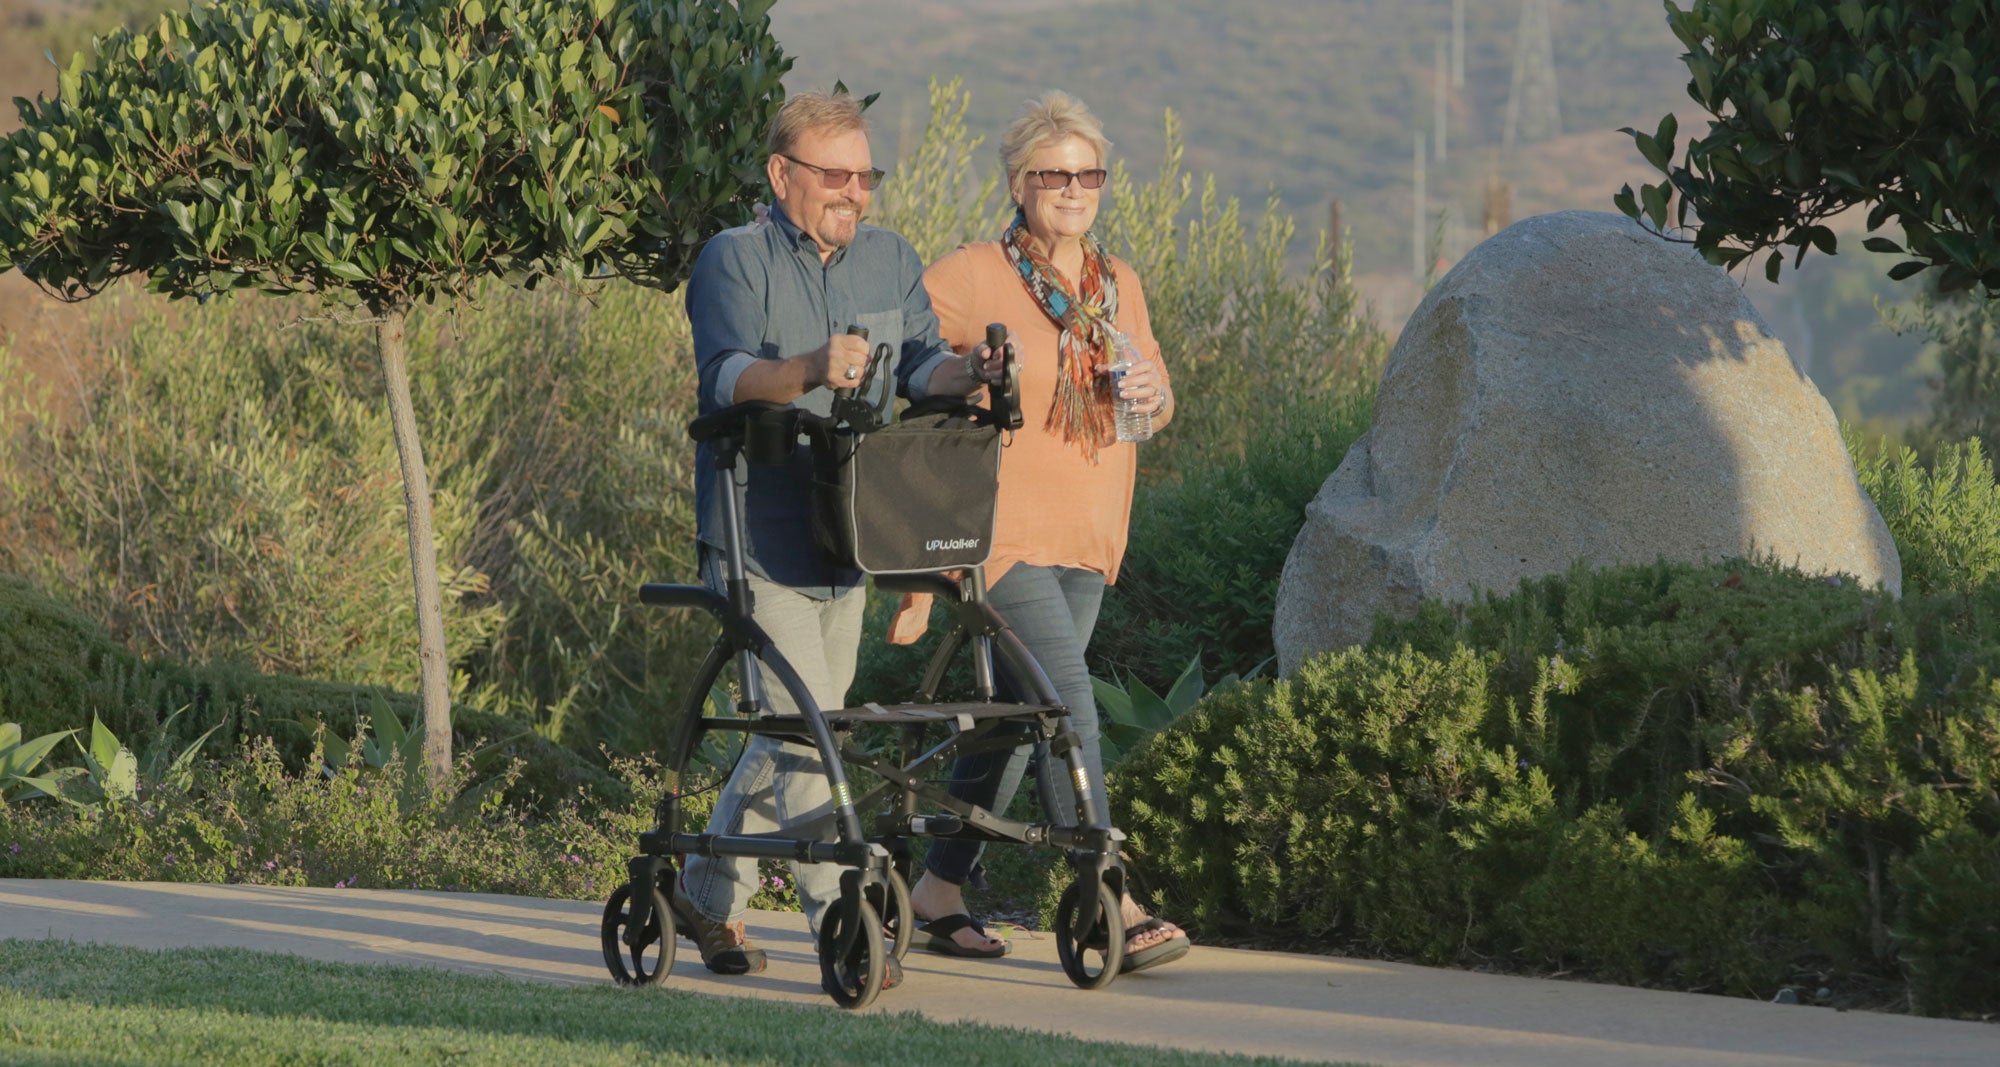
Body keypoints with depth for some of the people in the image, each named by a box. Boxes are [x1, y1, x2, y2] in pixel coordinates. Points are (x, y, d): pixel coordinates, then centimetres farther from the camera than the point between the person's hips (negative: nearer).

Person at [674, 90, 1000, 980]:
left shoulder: (890, 261, 12)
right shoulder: (734, 261, -7)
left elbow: (918, 361, -1)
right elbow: (725, 378, -21)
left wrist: (966, 371, -24)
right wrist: (809, 371, -40)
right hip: (757, 538, -6)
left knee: (791, 735, 14)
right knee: (806, 730, -14)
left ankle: (707, 891, 30)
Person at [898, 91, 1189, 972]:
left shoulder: (1117, 285, 13)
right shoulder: (968, 279, -6)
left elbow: (1157, 413, 19)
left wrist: (1152, 395, -3)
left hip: (1088, 535, 7)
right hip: (1004, 527, -7)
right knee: (1069, 698, -16)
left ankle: (938, 889, 22)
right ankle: (1107, 905, -19)